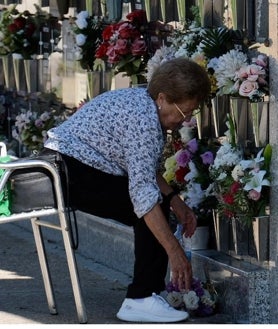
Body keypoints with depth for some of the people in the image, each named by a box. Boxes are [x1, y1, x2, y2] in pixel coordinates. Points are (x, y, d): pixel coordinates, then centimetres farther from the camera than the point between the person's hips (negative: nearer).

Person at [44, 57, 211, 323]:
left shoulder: (139, 101, 10)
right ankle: (141, 300, -15)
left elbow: (143, 167, 21)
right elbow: (143, 190, -28)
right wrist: (174, 251, -27)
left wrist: (173, 200, 8)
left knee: (156, 209, 10)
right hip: (72, 174, -11)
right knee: (150, 210, -14)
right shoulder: (145, 120, -22)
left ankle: (152, 289, 12)